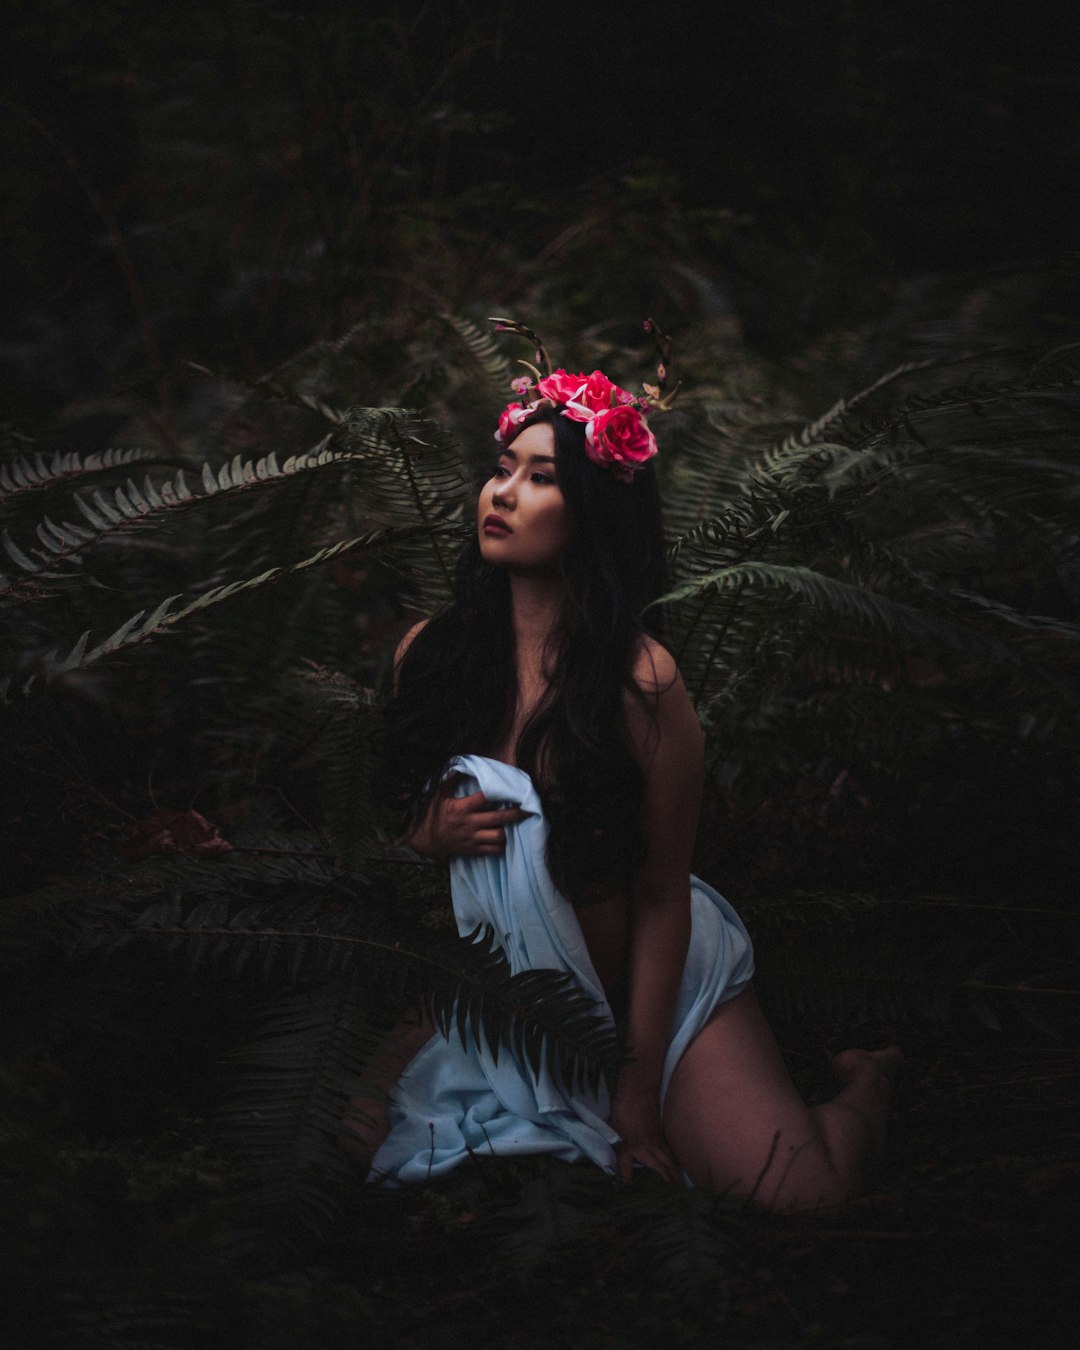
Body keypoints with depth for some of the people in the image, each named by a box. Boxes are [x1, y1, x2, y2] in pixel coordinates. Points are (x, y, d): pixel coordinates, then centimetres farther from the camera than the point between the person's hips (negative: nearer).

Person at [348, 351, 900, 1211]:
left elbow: (663, 899, -14)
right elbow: (382, 825, 10)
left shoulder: (642, 680, -20)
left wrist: (640, 1092, -14)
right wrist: (430, 835, -16)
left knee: (796, 1188, -23)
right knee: (358, 1123, -19)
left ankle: (865, 1079, 14)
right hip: (494, 978, 4)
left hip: (654, 979, -4)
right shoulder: (428, 653, -7)